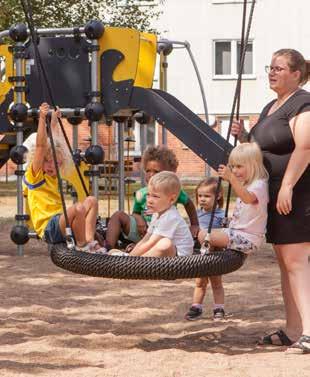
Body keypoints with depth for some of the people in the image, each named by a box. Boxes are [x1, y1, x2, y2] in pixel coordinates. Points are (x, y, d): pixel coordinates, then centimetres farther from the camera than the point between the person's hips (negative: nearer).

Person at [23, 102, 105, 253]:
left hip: (62, 224, 9)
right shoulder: (35, 175, -2)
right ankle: (81, 245, -12)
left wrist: (54, 120, 39)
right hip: (48, 229, -9)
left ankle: (89, 241, -12)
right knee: (78, 208, -31)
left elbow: (53, 142, 31)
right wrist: (42, 118, -21)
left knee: (91, 201, 4)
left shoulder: (53, 176, 19)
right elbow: (41, 145, -14)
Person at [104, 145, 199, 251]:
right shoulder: (141, 194, 2)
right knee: (118, 215, -16)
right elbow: (135, 213, 16)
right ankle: (108, 249, -29)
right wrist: (138, 219, -9)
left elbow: (189, 203, 16)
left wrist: (194, 225, 19)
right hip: (143, 233, 3)